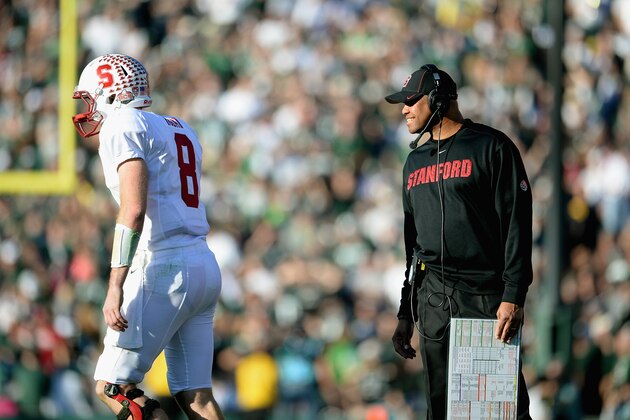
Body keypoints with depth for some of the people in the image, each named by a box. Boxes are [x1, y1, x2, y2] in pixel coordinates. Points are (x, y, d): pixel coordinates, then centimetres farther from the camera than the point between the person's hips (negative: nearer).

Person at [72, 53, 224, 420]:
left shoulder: (122, 124, -5)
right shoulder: (180, 129, 22)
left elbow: (134, 209, -17)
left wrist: (115, 286, -22)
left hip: (163, 269, -9)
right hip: (206, 266, 9)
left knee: (113, 386, -3)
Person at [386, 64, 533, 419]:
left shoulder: (492, 147, -1)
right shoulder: (416, 160, 19)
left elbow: (517, 226, -8)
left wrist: (513, 297, -16)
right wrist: (406, 313, 19)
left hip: (486, 296, -6)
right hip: (432, 301, 6)